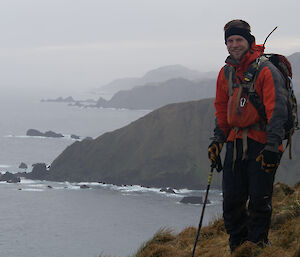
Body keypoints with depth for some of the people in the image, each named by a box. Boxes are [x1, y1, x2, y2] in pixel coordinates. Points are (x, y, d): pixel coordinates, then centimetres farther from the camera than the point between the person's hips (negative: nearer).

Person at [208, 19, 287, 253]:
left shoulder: (266, 71, -10)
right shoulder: (226, 73, 11)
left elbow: (276, 110, -15)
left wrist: (272, 146, -22)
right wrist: (218, 140, 12)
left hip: (262, 143, -6)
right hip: (235, 142, 6)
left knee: (259, 200, -5)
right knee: (231, 200, 4)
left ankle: (258, 245, 10)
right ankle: (238, 246, 18)